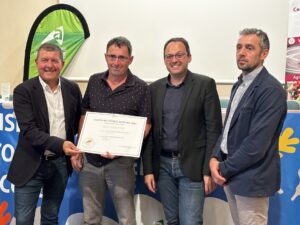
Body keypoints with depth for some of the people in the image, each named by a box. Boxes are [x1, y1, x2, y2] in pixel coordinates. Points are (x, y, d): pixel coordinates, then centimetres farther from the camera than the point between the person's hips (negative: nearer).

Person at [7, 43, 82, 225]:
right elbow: (28, 130, -20)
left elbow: (79, 121, 13)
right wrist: (59, 144, -32)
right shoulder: (23, 91, -11)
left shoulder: (72, 88, 1)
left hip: (60, 163, 3)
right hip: (31, 164, -3)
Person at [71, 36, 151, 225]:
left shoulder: (141, 88, -7)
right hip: (90, 160, 4)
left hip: (120, 162, -3)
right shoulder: (94, 81, 5)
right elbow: (84, 116, 12)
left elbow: (146, 125, -5)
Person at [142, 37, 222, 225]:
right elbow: (150, 131, 7)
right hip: (163, 165, 4)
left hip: (192, 166, -4)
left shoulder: (205, 85, -5)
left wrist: (209, 170, -11)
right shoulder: (155, 88, 7)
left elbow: (214, 130, -7)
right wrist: (148, 169, 3)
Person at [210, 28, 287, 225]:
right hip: (232, 173, 8)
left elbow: (257, 143, -23)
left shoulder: (271, 90, -18)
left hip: (251, 178, -8)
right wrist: (215, 157, -3)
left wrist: (224, 169, -13)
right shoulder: (240, 84, 10)